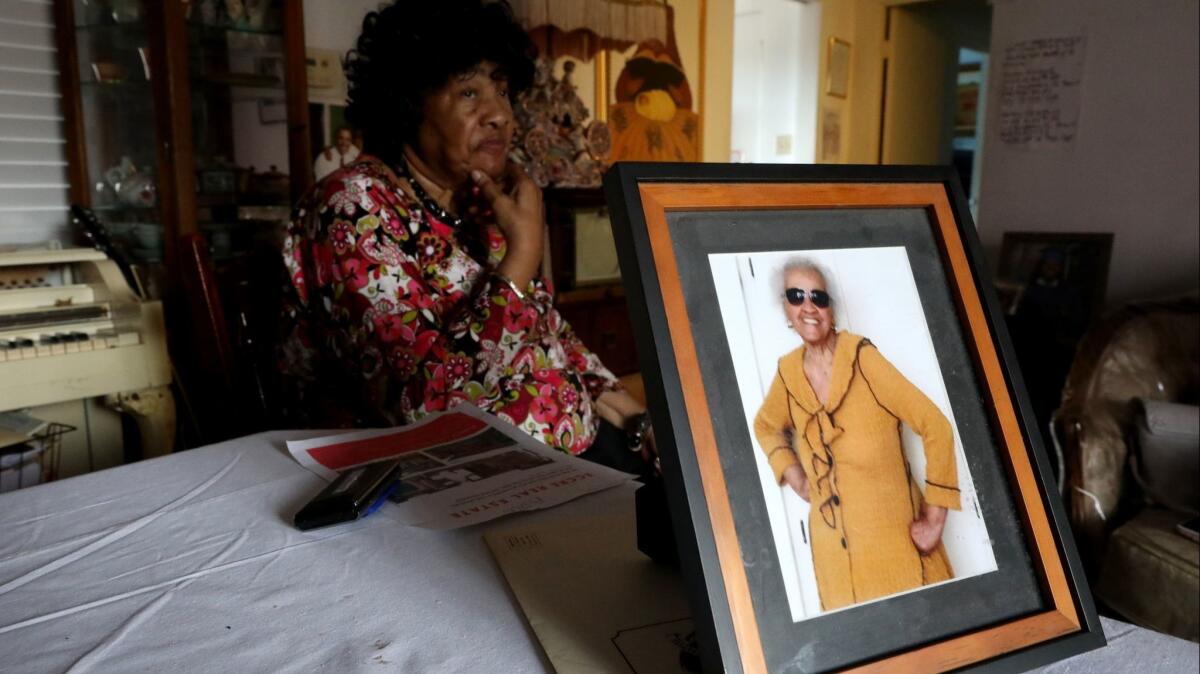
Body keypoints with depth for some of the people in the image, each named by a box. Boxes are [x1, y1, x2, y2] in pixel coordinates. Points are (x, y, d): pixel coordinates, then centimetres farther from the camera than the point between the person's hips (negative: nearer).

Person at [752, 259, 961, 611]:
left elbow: (935, 425, -14)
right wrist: (796, 479, 8)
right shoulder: (789, 371, 0)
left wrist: (935, 519, -12)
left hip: (894, 535, -4)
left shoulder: (861, 358, -15)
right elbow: (765, 426, 21)